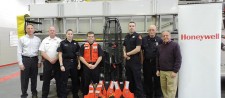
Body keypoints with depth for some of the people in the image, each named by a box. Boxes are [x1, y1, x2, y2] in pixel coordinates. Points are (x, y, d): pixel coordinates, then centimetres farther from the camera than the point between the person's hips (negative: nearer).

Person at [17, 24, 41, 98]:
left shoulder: (38, 39, 4)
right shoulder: (22, 39, -1)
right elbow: (19, 52, -3)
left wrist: (39, 61, 1)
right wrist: (20, 63, -9)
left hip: (34, 59, 2)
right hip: (25, 59, -2)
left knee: (34, 77, 13)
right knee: (24, 78, 6)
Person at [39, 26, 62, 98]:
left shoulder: (59, 40, 4)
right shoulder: (45, 40, 5)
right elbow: (43, 52, 0)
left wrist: (55, 59, -12)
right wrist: (50, 60, -11)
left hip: (57, 62, 0)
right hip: (47, 62, 0)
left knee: (58, 79, 6)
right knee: (46, 79, 5)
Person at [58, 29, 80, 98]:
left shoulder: (75, 43, 7)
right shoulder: (62, 43, -3)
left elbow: (78, 54, 11)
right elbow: (60, 55, -5)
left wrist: (79, 63, 3)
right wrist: (61, 65, -12)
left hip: (74, 63, 4)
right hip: (66, 63, -4)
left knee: (75, 80, 14)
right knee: (64, 81, 2)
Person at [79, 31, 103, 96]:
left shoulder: (98, 46, 6)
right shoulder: (83, 46, 4)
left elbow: (100, 57, 1)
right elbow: (81, 57, -1)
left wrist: (95, 65, -10)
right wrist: (87, 64, -12)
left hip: (95, 66, 0)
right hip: (86, 66, 0)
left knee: (96, 82, 6)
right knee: (86, 82, 7)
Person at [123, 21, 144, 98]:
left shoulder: (137, 36, -7)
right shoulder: (126, 36, 14)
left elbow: (138, 49, -16)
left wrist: (128, 54, -8)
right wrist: (124, 54, -2)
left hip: (135, 61, -7)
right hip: (128, 60, 7)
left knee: (137, 79, -4)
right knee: (129, 79, 14)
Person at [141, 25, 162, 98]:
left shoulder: (159, 40, -4)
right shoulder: (144, 39, 3)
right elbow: (141, 50, 10)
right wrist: (142, 60, 5)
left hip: (156, 62, -2)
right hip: (147, 62, 2)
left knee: (157, 80, 6)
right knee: (147, 80, 12)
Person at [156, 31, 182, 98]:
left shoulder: (175, 45, -5)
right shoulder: (160, 46, 14)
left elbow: (178, 59, -10)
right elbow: (158, 59, 19)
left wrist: (175, 71, -14)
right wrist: (158, 69, 12)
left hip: (171, 71, -6)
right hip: (162, 71, 6)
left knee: (171, 89, -3)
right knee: (164, 88, 10)